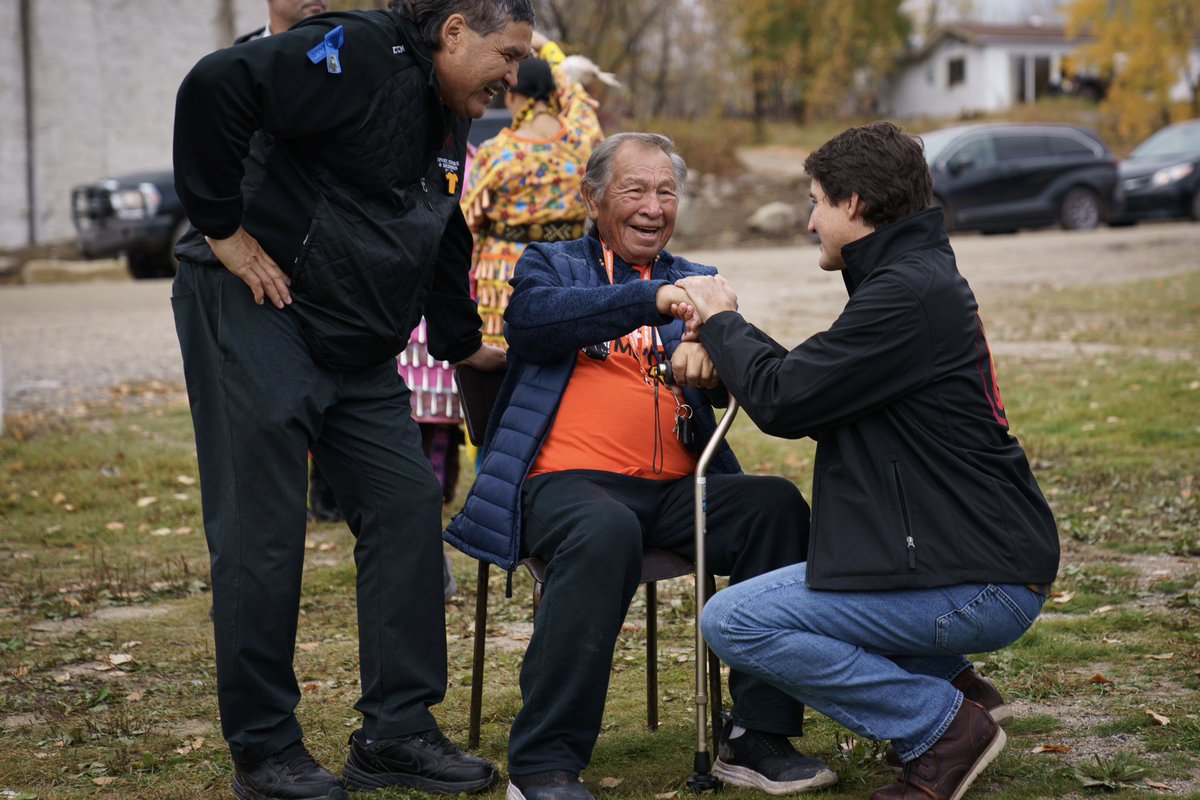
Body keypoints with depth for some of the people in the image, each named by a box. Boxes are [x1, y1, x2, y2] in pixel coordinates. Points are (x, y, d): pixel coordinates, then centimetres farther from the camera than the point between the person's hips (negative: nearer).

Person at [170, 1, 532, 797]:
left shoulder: (447, 123, 15)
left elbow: (445, 242, 28)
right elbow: (216, 86, -28)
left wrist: (465, 342, 29)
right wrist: (224, 227, -23)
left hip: (356, 352, 9)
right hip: (255, 313, -9)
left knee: (409, 506, 4)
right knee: (262, 530, -4)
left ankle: (396, 732, 12)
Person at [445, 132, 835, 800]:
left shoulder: (695, 281, 25)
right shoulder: (550, 265, 16)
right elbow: (530, 318, -10)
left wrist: (711, 348, -19)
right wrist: (654, 300, -23)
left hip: (676, 489, 4)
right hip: (569, 480, -4)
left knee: (779, 505, -24)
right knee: (605, 534, -37)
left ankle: (758, 736, -16)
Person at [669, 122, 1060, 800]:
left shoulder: (910, 292, -18)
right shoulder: (923, 276, 16)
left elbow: (783, 400, -16)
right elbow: (814, 388, 18)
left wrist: (722, 322, 2)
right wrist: (723, 337, 8)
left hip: (981, 586, -11)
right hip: (994, 563, 11)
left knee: (733, 622, -12)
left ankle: (944, 726, -7)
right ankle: (952, 685, 18)